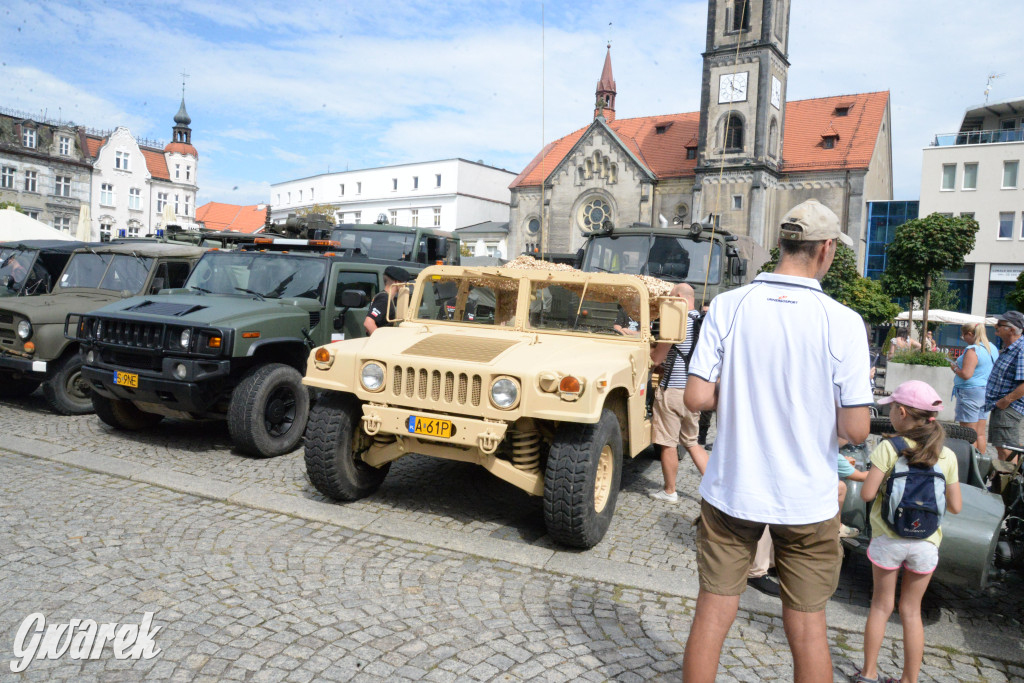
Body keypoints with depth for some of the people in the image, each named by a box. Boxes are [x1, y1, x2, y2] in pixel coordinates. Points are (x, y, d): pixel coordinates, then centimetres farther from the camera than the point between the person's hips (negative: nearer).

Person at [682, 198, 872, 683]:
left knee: (712, 616, 14)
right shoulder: (842, 322, -12)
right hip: (807, 500, 0)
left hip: (731, 491, 1)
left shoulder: (727, 306, -9)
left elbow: (697, 397, -11)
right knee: (807, 628, 16)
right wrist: (821, 405, 8)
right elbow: (856, 429, -12)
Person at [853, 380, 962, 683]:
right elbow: (955, 506, 0)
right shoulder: (946, 456, -3)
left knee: (881, 605, 14)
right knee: (911, 611, 16)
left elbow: (867, 493, -14)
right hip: (926, 542, 2)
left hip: (888, 539, -2)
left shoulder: (888, 448, -13)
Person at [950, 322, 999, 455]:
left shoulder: (972, 350, -18)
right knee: (980, 434, 15)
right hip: (986, 393, 9)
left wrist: (955, 368, -5)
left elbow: (966, 374, -25)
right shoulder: (992, 348, 10)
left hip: (971, 393, -9)